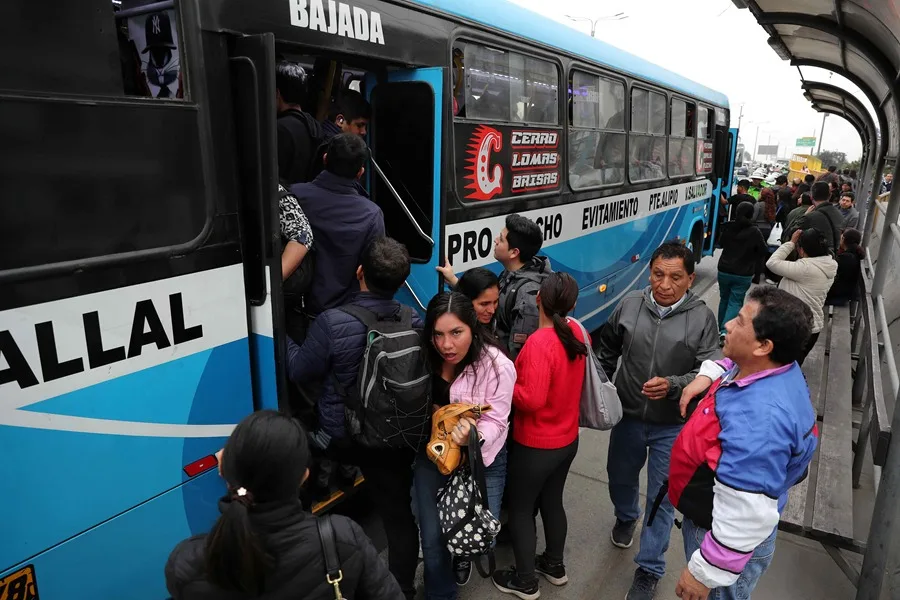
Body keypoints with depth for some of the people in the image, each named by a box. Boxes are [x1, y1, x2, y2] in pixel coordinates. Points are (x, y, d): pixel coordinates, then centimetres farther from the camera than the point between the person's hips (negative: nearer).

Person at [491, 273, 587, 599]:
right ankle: (554, 565, 45)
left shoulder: (540, 342, -29)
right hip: (568, 439, 7)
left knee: (520, 509, 13)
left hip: (535, 446, -7)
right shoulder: (578, 332, -6)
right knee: (552, 501, 26)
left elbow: (532, 400, -30)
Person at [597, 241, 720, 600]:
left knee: (661, 499, 9)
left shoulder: (702, 318, -15)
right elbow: (608, 347, 9)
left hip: (673, 427, -3)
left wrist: (673, 385, -29)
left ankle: (649, 569, 30)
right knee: (620, 477, 25)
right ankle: (626, 517, 59)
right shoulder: (629, 305, -7)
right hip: (628, 417, 3)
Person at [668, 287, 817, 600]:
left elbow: (746, 517, -36)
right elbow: (732, 363, 17)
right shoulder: (772, 369, -9)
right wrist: (707, 376, -3)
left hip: (728, 538, -9)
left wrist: (705, 573, -25)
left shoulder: (757, 419, -39)